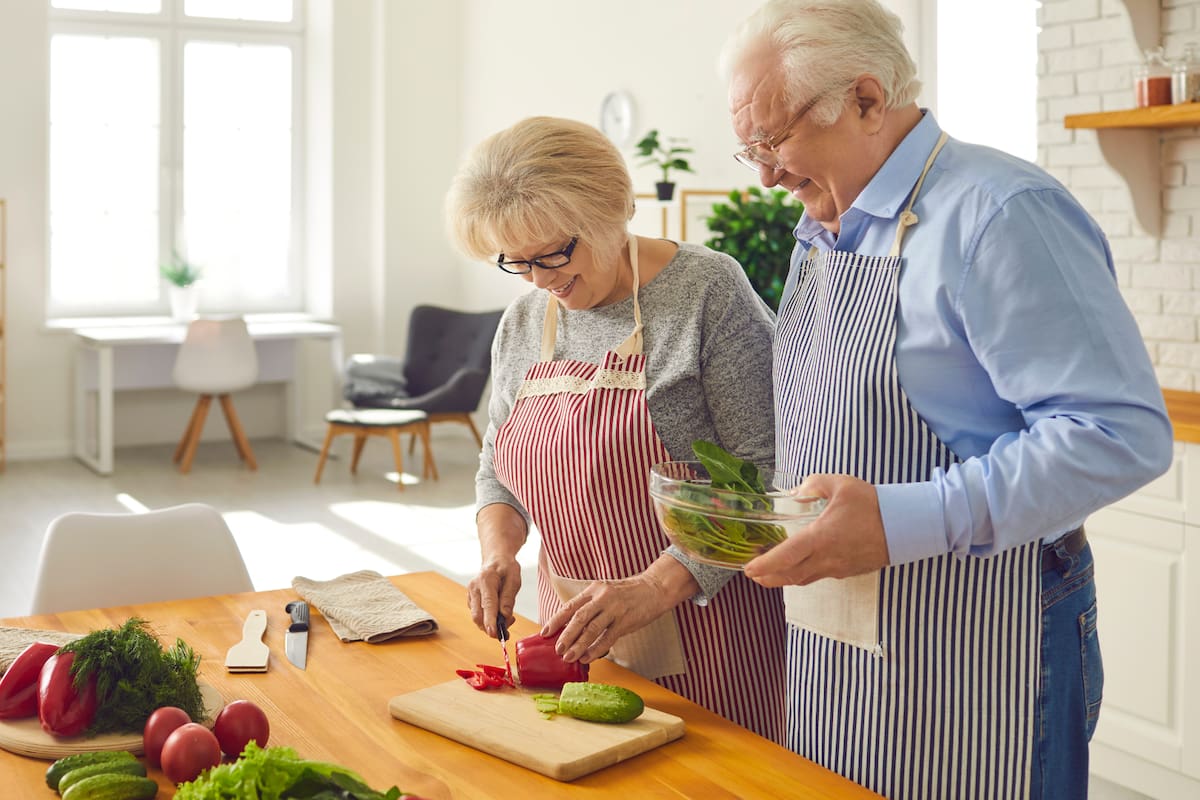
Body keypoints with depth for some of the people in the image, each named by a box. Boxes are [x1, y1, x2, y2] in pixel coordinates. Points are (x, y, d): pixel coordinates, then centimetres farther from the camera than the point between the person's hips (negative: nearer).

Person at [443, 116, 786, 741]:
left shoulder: (706, 291, -13)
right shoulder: (521, 324, 7)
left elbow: (763, 471, -18)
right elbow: (497, 466, 17)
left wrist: (655, 587, -24)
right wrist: (498, 550, -3)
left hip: (703, 616, -5)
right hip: (575, 629, 6)